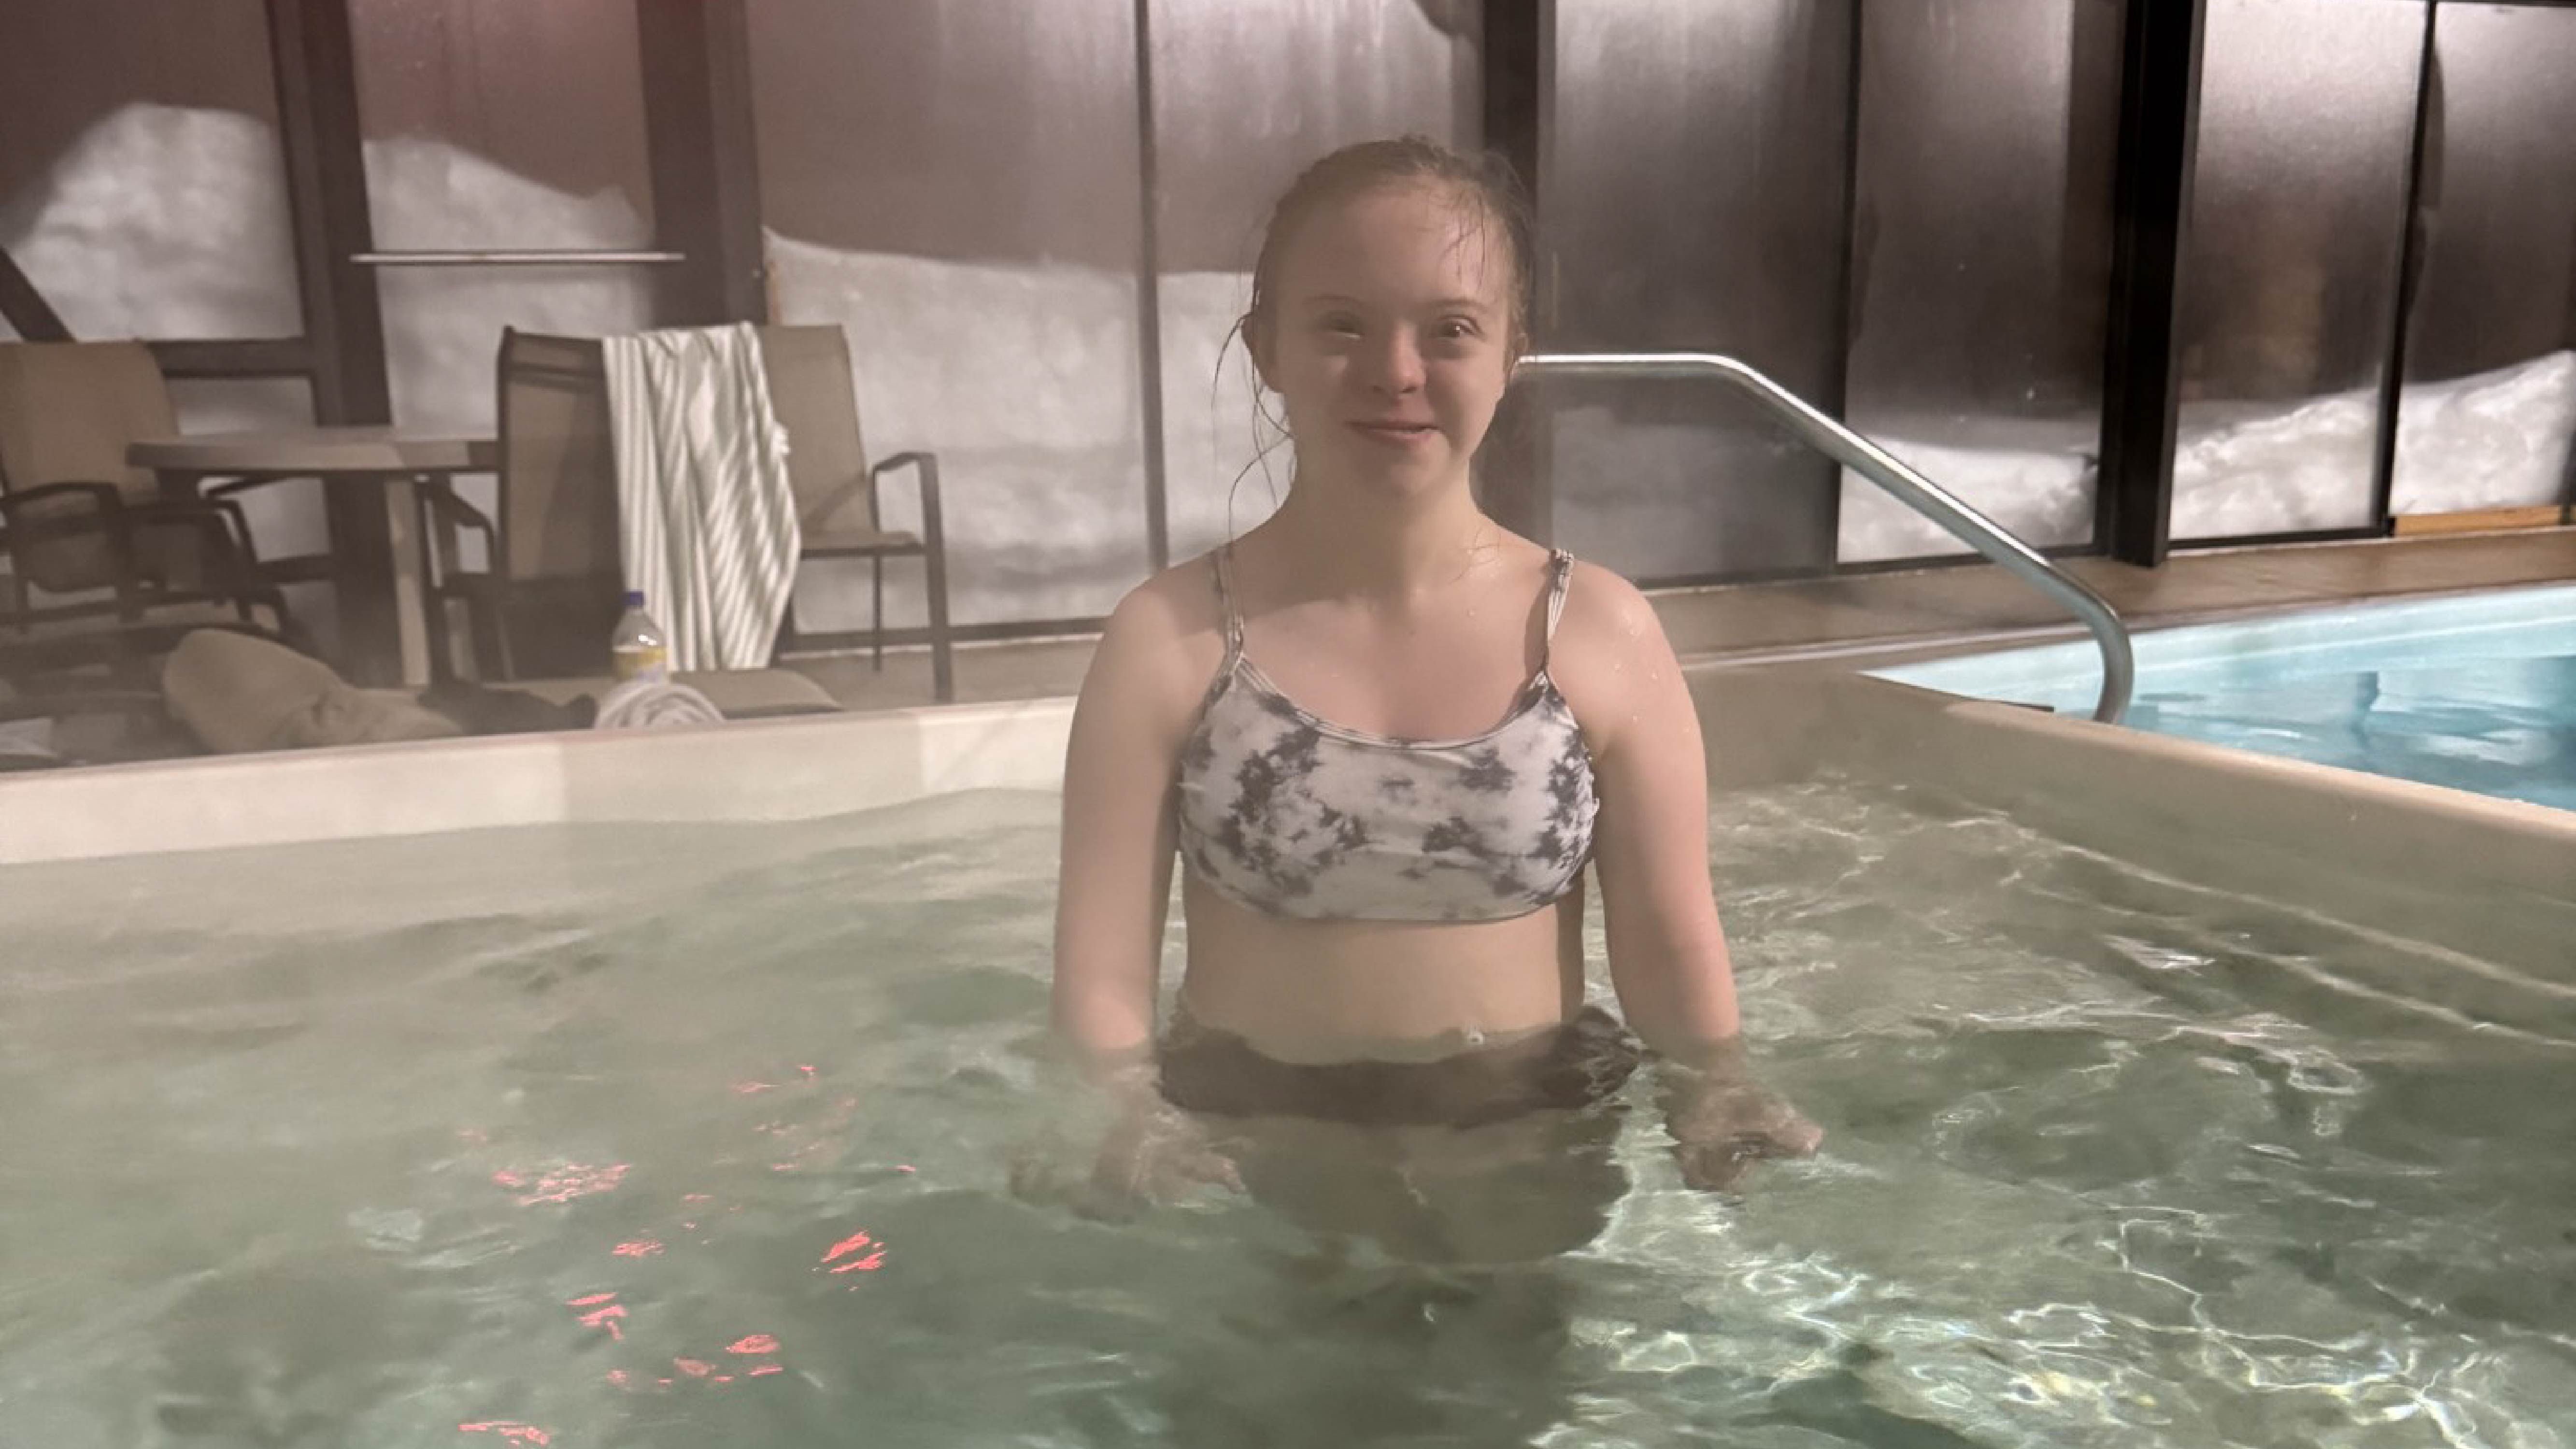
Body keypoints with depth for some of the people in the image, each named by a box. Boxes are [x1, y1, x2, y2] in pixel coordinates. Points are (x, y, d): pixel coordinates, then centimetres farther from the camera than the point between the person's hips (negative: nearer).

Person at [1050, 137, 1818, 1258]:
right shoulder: (1171, 642, -4)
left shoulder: (1603, 635, -2)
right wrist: (1142, 1127, -23)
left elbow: (1674, 954, 1)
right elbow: (1102, 975, -5)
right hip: (1252, 1152, -1)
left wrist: (1716, 1101, -17)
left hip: (1533, 1152, 1)